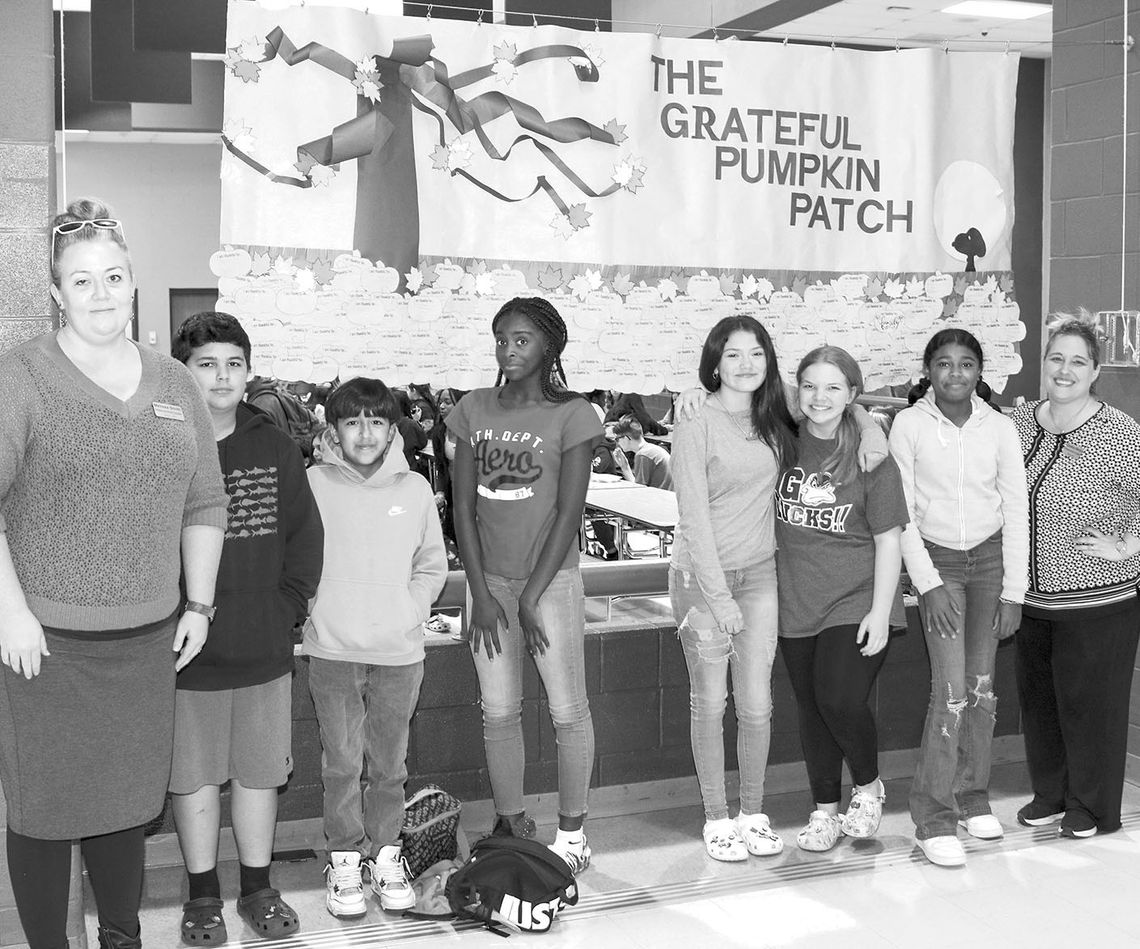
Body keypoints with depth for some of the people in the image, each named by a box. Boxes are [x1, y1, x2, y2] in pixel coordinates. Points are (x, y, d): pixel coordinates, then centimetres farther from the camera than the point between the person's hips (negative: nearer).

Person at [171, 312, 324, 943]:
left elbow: (306, 534, 8)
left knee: (260, 773, 13)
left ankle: (257, 889, 30)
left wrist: (288, 606, -1)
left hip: (265, 651, 3)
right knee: (194, 777, 11)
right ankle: (203, 895, 27)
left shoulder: (274, 447, 4)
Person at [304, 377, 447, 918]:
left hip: (399, 650, 2)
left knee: (389, 763, 10)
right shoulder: (313, 485, -4)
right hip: (333, 650, -1)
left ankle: (385, 854, 25)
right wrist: (317, 610, -4)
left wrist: (411, 611, 0)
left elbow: (432, 567, 12)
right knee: (341, 762, 4)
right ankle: (344, 858, 18)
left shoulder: (415, 489, 2)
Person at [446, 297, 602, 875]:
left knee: (568, 712, 2)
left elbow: (568, 513, -9)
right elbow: (464, 507, 3)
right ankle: (511, 825, 20)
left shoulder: (571, 415, -7)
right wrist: (481, 593, -4)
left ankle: (571, 834, 15)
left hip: (550, 579, -3)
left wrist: (531, 597, -11)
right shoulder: (474, 410, 4)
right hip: (489, 579, 4)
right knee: (499, 712, 7)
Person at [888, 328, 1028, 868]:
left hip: (990, 559, 3)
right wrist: (928, 583, -10)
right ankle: (933, 815, -2)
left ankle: (972, 796, 23)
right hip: (937, 561, -3)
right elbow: (902, 513, -5)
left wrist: (1013, 591, -1)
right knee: (951, 690, -11)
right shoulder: (909, 425, -7)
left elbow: (1016, 512, 2)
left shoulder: (999, 428, -1)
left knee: (982, 686, 6)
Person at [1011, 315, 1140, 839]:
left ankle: (1092, 808, 22)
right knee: (1037, 697, 16)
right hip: (1032, 596, 6)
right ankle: (1049, 794, 33)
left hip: (1097, 600, -5)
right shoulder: (1020, 421, 2)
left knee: (1089, 702, 5)